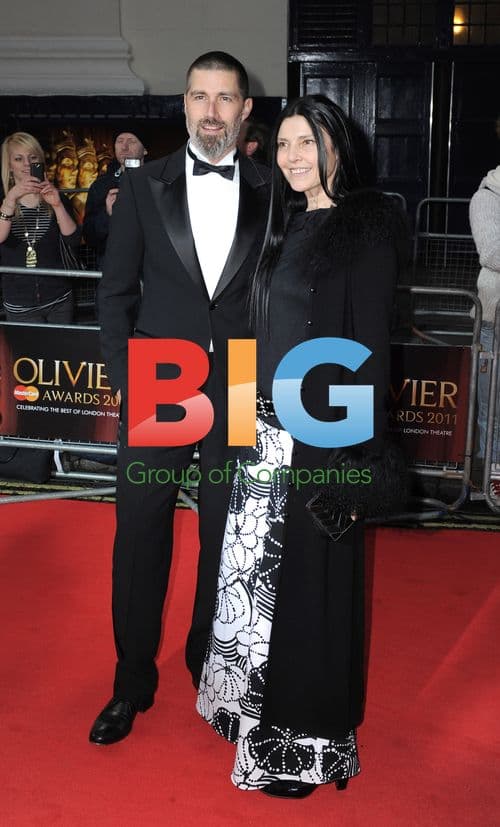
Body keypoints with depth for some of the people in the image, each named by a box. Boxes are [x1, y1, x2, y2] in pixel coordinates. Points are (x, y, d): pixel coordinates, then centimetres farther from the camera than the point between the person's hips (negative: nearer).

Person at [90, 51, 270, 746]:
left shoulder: (271, 193, 3)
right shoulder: (143, 187, 3)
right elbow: (116, 293, 4)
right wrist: (127, 380, -3)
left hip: (239, 395, 0)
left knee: (227, 542, 11)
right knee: (140, 539, 7)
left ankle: (209, 664, 33)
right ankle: (133, 683, 24)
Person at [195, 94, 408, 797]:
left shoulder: (364, 228, -10)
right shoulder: (288, 224, 12)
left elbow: (371, 346, -14)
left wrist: (357, 458, -17)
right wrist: (256, 420, 11)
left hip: (323, 434, -7)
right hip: (270, 428, 7)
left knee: (311, 577, 3)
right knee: (260, 570, 14)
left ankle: (310, 742, 21)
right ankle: (261, 709, 34)